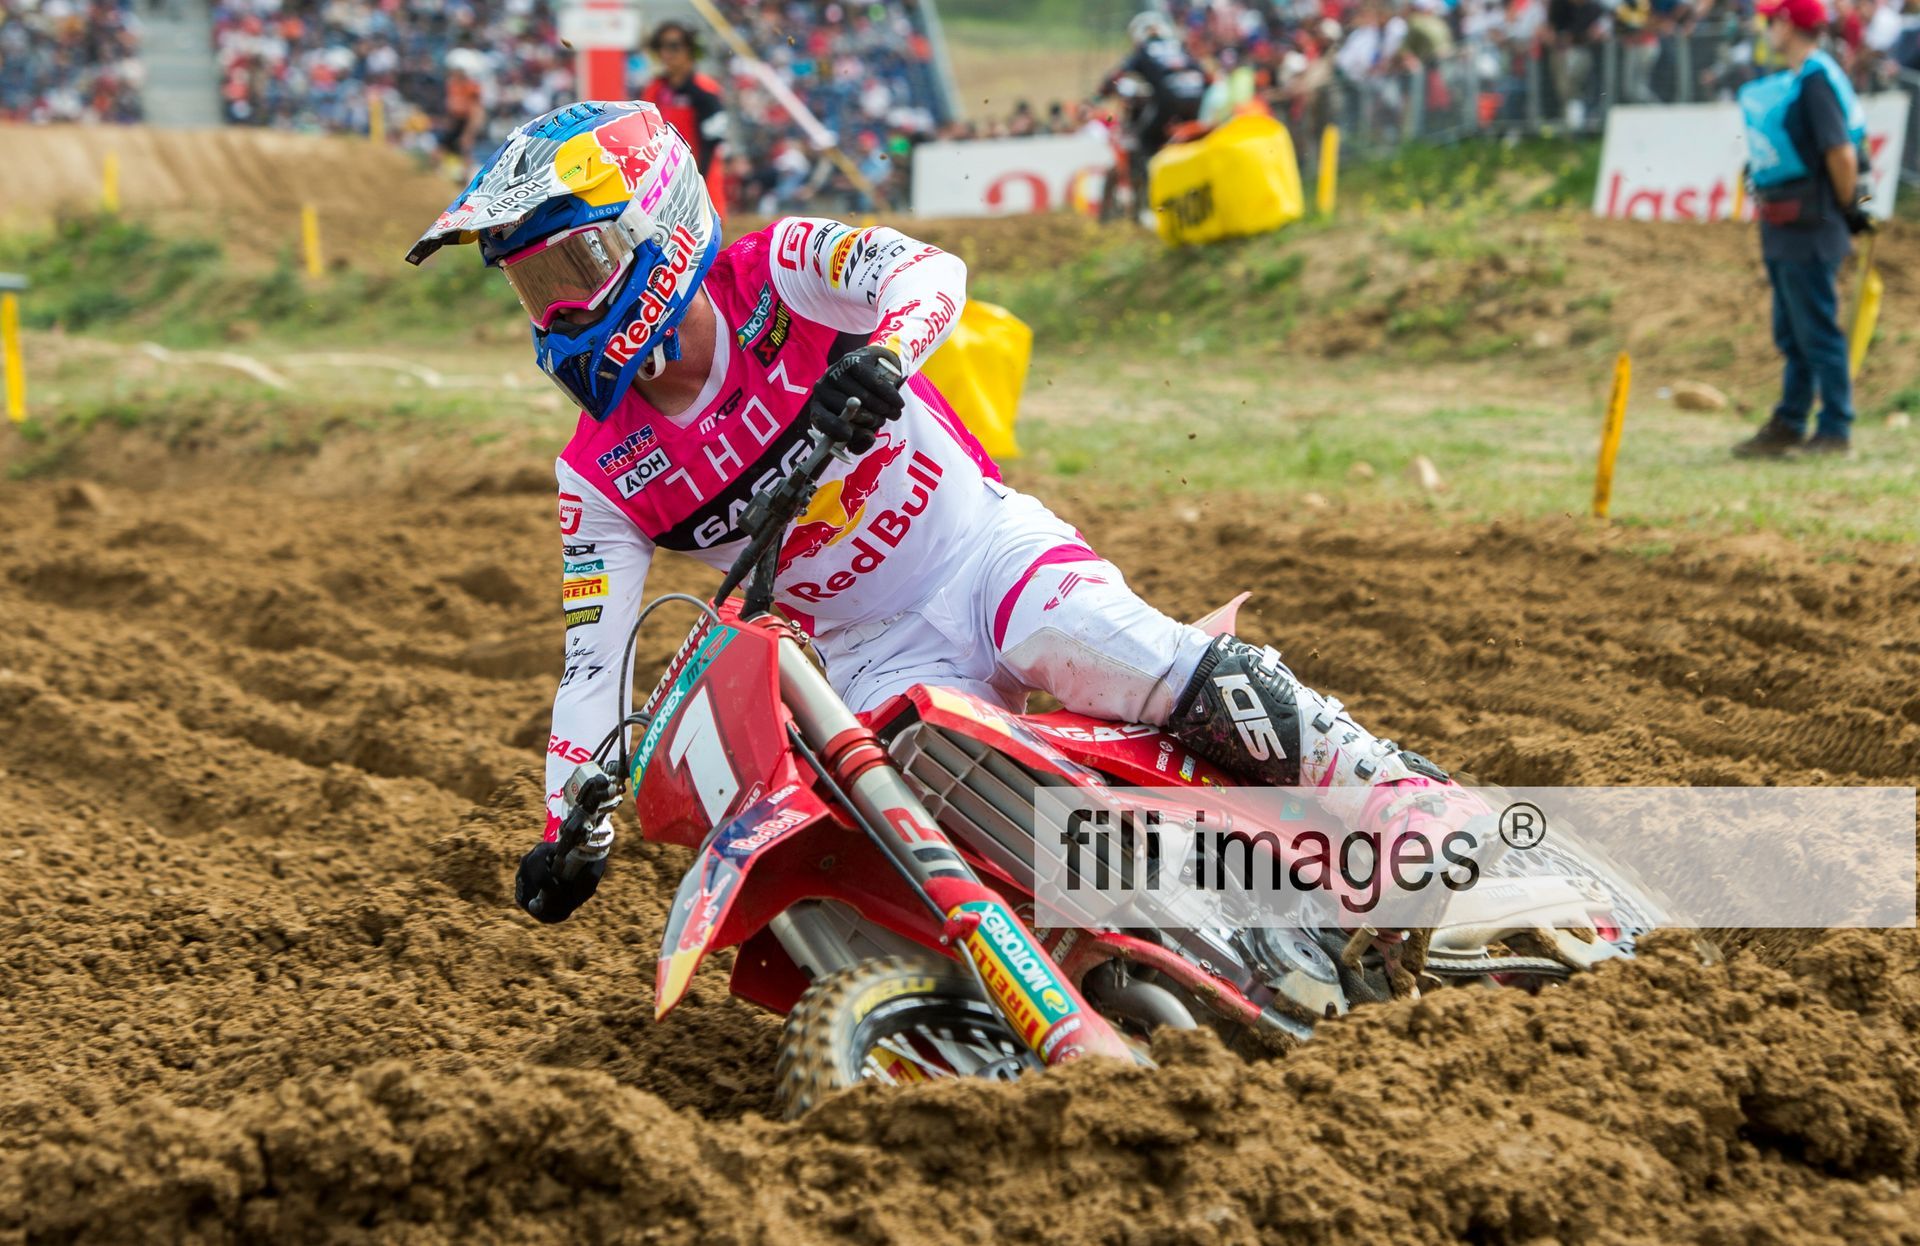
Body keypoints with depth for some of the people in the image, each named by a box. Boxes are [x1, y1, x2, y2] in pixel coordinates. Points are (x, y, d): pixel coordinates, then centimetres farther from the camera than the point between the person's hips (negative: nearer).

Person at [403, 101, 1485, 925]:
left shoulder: (778, 274, -8)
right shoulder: (603, 475, 1)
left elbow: (933, 270, -25)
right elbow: (595, 659, -2)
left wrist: (878, 355, -47)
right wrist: (565, 826, -13)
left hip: (987, 550, -3)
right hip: (875, 657, 3)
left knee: (1189, 680, -29)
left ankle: (1417, 806, -21)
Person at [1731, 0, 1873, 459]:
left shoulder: (1816, 80, -16)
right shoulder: (1791, 79, 13)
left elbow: (1840, 151, -20)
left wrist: (1850, 209, -11)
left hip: (1809, 228, -10)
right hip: (1783, 229, 10)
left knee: (1818, 332, -4)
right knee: (1792, 335, 16)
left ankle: (1836, 432, 2)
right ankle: (1787, 428, 23)